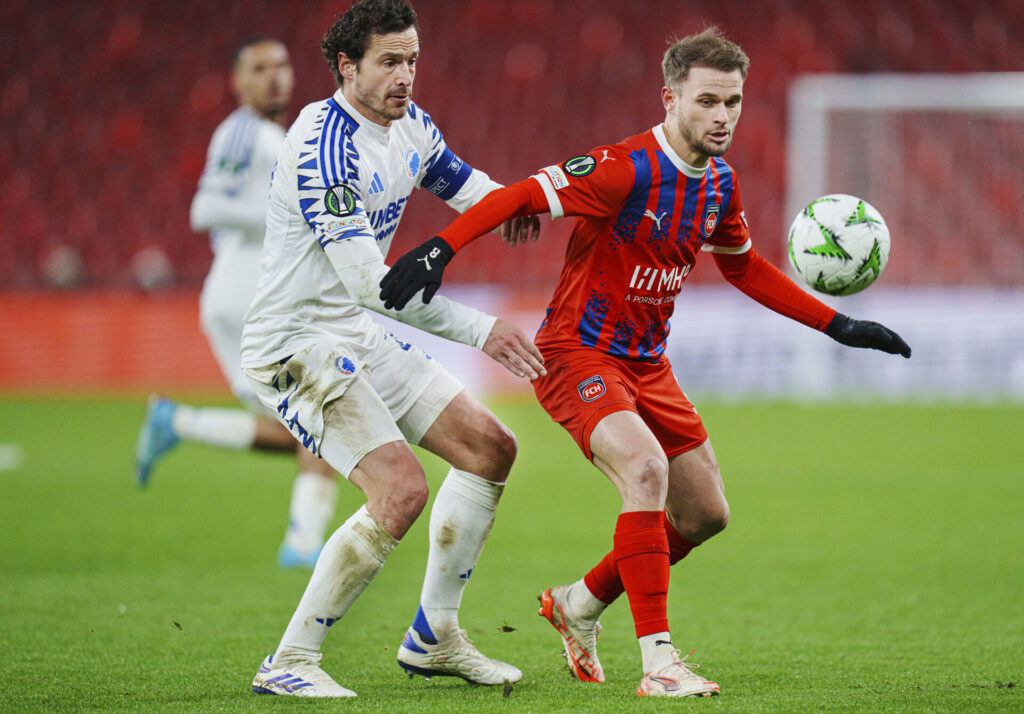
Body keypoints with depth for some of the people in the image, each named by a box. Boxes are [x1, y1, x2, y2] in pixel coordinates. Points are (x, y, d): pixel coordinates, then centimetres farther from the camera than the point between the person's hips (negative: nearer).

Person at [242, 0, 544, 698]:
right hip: (296, 345, -10)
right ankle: (289, 663, -13)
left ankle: (434, 638, 22)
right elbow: (370, 281, -30)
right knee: (401, 489, -23)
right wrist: (481, 330, -28)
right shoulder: (324, 147, -25)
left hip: (360, 337, 10)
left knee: (491, 448, 10)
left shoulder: (410, 125, 4)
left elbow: (457, 178, 25)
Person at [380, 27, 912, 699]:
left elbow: (745, 267, 20)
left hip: (647, 364, 8)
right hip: (576, 356, -8)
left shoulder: (719, 183, 3)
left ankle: (580, 604, 30)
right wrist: (437, 251, -37)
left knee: (706, 514, 9)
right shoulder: (627, 169, -22)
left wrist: (839, 325, 17)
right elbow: (518, 196, -24)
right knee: (646, 468, -31)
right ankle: (657, 660, -29)